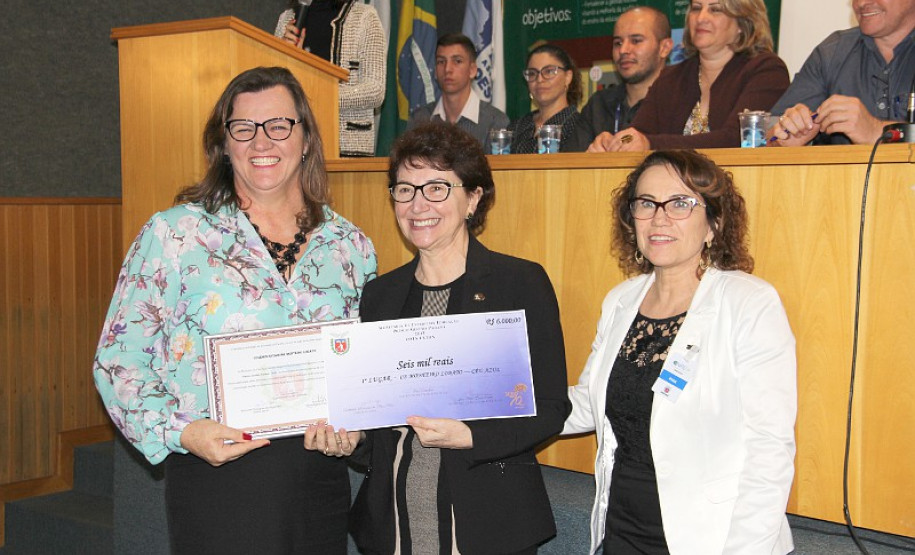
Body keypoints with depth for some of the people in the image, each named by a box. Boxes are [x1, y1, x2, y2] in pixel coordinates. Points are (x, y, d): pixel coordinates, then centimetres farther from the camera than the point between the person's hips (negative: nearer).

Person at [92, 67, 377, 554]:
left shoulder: (351, 245, 8)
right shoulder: (174, 233, -2)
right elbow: (119, 357, -2)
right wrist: (181, 431, -15)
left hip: (322, 476, 3)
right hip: (216, 476, -3)